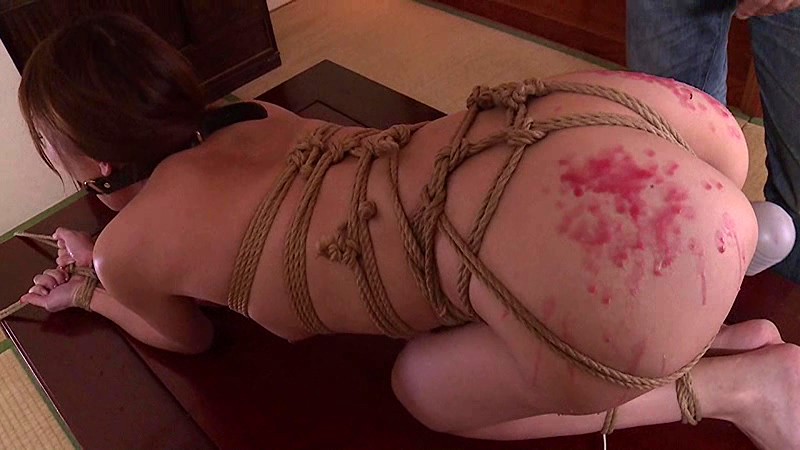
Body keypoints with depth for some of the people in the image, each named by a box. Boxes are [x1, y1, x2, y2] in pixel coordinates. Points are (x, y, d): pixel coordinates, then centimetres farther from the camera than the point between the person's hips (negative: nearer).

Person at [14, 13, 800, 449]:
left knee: (427, 384, 19)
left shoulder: (126, 245, 8)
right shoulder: (246, 120, 27)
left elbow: (189, 333, 32)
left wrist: (96, 290, 50)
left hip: (615, 246, -8)